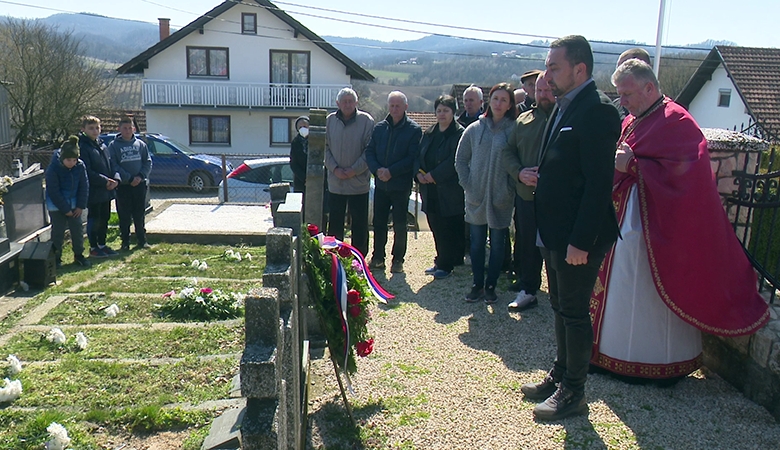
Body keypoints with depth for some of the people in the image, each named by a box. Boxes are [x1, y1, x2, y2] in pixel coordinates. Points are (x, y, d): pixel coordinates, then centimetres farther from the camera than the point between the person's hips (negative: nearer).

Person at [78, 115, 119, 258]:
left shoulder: (102, 146, 13)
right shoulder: (82, 147, -11)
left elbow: (109, 165, 16)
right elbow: (87, 171, -17)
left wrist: (114, 180, -2)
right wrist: (104, 181, -19)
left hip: (106, 190, 7)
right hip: (93, 191, -7)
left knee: (104, 218, 14)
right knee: (94, 219, 2)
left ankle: (102, 245, 26)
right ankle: (93, 248, 13)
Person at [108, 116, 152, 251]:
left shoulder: (141, 144, 9)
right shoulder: (114, 146, 2)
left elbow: (148, 162, 6)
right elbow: (114, 165, -6)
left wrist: (140, 176, -11)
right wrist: (129, 178, -16)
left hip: (140, 184, 2)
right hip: (123, 185, -2)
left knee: (140, 214, 8)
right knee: (124, 216, 3)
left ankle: (142, 240, 16)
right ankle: (125, 242, 10)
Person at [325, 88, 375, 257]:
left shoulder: (366, 121, -5)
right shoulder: (330, 121, 4)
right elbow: (325, 148, 6)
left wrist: (354, 170, -14)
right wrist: (335, 168, -8)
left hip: (359, 182, -2)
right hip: (335, 182, 3)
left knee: (360, 224, 5)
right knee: (335, 223, 11)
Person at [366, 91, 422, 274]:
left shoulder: (414, 129, -4)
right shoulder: (379, 128, 9)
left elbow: (413, 157, -11)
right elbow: (369, 152, 8)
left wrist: (391, 171, -17)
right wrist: (377, 169, -11)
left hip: (401, 185, -4)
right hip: (380, 184, 4)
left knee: (400, 225, 5)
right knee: (378, 223, 9)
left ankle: (398, 260, 17)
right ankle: (378, 257, 21)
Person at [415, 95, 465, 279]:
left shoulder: (459, 133, -7)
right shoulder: (429, 133, 15)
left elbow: (455, 161, -17)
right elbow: (419, 155, 15)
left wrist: (434, 175, -17)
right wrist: (419, 173, -4)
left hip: (449, 191, -7)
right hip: (430, 191, 7)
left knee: (448, 231, 0)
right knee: (436, 229, 12)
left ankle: (445, 265, 9)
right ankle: (441, 261, 24)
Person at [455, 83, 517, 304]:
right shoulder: (474, 129, 3)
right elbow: (460, 160, 8)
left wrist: (511, 187, -7)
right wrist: (467, 185, 1)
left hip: (501, 199, -2)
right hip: (476, 197, 2)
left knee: (498, 244, 7)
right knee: (476, 243, 7)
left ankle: (491, 286, 19)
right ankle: (477, 284, 19)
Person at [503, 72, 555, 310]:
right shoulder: (523, 120, 13)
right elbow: (508, 152, 13)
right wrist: (519, 172, -5)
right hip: (526, 194, 5)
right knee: (526, 244, 12)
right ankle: (527, 290, 25)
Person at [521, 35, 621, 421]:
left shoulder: (597, 111, -17)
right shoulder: (563, 107, 12)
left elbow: (599, 183, -22)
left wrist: (580, 241, -23)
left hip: (578, 237, -9)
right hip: (554, 233, 9)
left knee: (574, 313, 4)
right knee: (560, 308, 19)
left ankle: (574, 392, 20)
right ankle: (559, 376, 35)